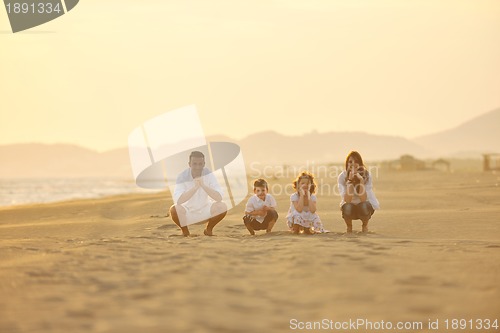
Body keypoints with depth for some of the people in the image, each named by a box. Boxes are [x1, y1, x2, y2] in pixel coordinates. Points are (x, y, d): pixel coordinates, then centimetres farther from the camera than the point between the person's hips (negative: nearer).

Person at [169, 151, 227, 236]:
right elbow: (178, 200, -32)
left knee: (222, 207, -25)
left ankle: (209, 229, 2)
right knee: (174, 209, -33)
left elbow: (219, 198, -24)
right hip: (188, 212, -2)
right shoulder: (182, 177, -19)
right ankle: (185, 230, -2)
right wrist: (195, 187, -41)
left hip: (205, 212, 2)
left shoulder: (208, 174, -14)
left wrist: (203, 185, -37)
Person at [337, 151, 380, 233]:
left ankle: (365, 226, 0)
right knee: (347, 207, -33)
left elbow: (363, 199, -27)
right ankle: (349, 227, 0)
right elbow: (346, 200, -26)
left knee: (363, 206, -34)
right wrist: (350, 181, -34)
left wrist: (361, 180, -35)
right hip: (350, 207, 0)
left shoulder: (366, 175, -18)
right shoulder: (342, 176, -16)